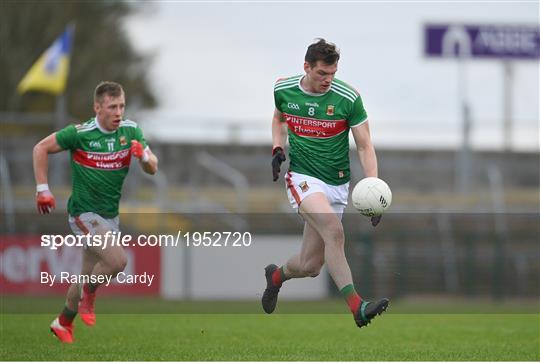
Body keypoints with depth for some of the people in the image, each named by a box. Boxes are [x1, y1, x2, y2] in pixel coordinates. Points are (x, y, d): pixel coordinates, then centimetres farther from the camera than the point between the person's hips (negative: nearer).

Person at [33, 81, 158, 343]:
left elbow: (152, 169, -3)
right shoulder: (80, 133, -16)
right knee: (118, 260, -25)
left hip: (110, 215, 6)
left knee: (88, 276, 14)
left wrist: (143, 155, -26)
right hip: (84, 213, -6)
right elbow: (41, 148, -5)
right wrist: (43, 190, -8)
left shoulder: (131, 131, -2)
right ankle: (89, 294, 3)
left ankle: (63, 323, 36)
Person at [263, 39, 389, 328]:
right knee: (334, 229, -31)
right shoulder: (284, 90, -1)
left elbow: (365, 146, -6)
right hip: (302, 177, -1)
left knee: (310, 265, 3)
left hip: (337, 184, 1)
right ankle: (356, 306, -35)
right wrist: (278, 148, 3)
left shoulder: (348, 98, -9)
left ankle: (276, 276, 39)